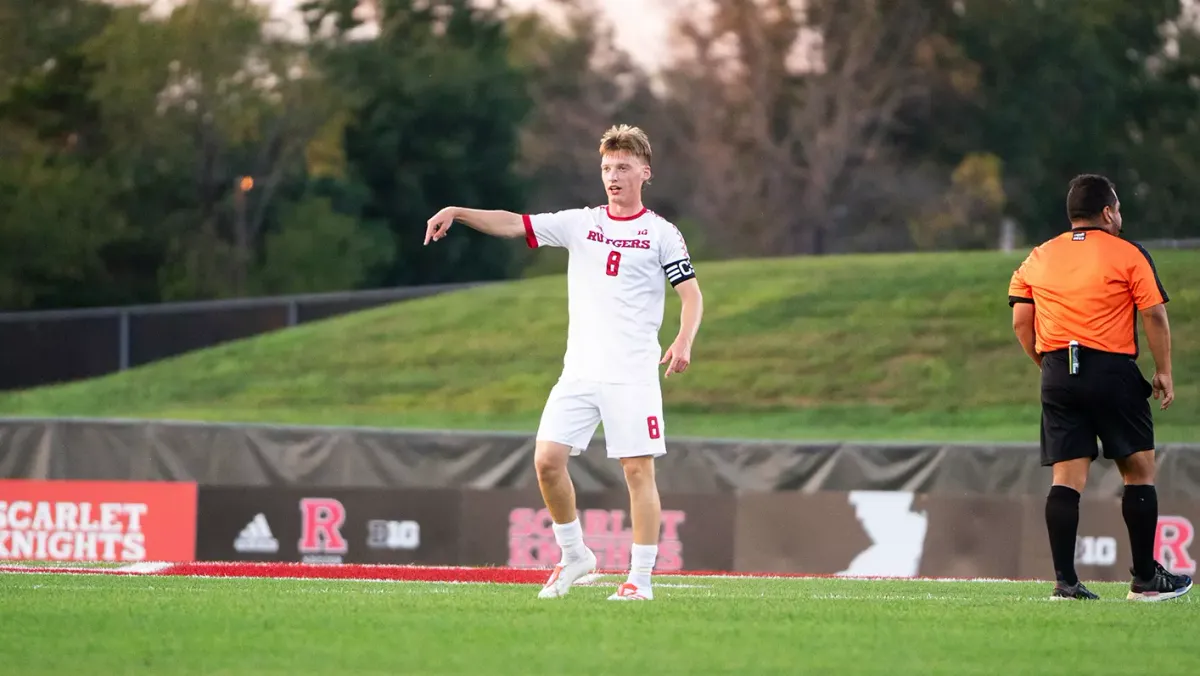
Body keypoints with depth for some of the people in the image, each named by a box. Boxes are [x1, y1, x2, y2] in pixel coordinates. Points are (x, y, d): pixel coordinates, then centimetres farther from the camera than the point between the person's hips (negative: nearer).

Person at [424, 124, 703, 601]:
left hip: (633, 374, -4)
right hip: (579, 371, 4)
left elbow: (691, 294, -1)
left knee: (638, 470, -7)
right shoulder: (580, 223, 11)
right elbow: (513, 225, 6)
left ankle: (640, 579, -1)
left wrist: (683, 342, -18)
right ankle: (574, 555, 11)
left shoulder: (661, 233, 3)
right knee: (547, 459, -7)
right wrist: (458, 212, -7)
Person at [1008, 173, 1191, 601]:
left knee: (1066, 478, 1)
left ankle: (1065, 581, -7)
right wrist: (1163, 372, 1)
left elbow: (1020, 322, 9)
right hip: (1113, 371, -4)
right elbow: (1154, 315, -6)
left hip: (1057, 374, 4)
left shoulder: (1038, 259, 12)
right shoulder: (1128, 255, -1)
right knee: (1139, 470, 6)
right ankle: (1146, 579, 8)